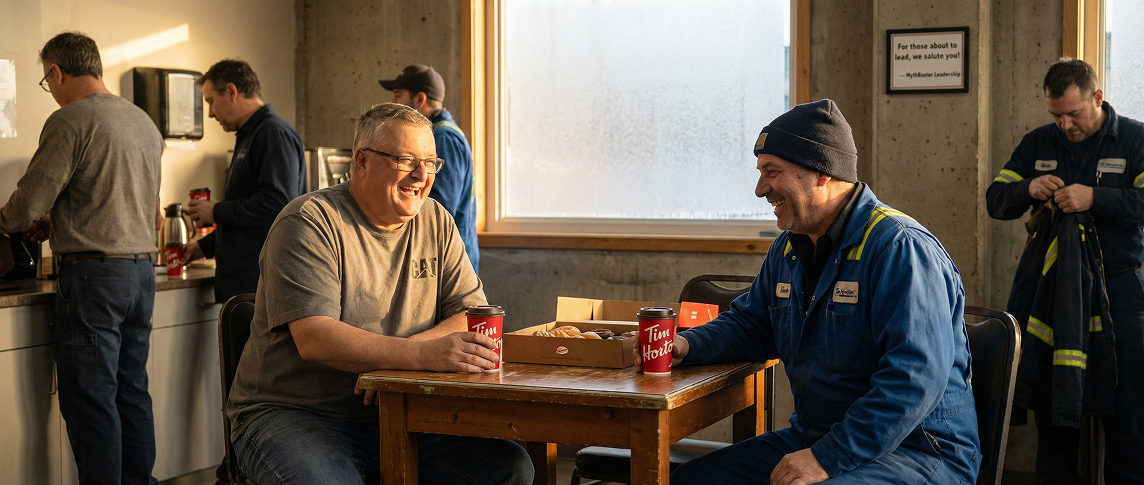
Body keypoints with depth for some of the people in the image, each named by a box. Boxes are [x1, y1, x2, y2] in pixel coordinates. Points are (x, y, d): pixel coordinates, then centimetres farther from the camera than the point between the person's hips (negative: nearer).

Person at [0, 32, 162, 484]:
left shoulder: (70, 121, -10)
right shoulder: (144, 121, 14)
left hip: (93, 273, -8)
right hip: (142, 269, 8)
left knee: (90, 400, -2)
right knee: (132, 392, 13)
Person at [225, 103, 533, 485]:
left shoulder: (436, 223, 11)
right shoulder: (310, 223, -9)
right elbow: (314, 339, -21)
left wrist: (395, 359, -15)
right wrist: (422, 354, -34)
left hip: (400, 416, 6)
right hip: (295, 415, -6)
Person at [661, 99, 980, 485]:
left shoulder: (901, 249, -18)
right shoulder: (789, 248, 12)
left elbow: (917, 376, -26)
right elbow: (750, 323, 26)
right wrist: (688, 345, 5)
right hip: (814, 436, 9)